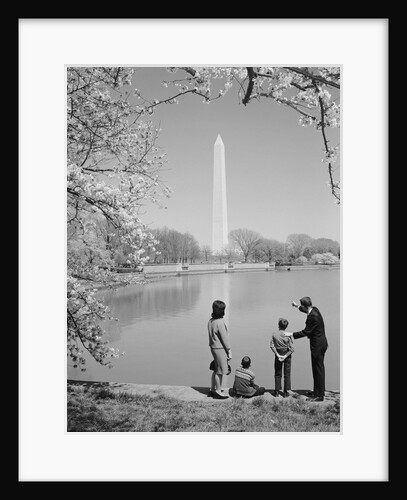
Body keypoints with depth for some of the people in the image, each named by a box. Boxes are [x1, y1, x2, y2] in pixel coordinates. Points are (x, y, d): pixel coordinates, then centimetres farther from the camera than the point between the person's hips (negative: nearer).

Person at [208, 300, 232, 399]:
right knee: (221, 371, 3)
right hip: (220, 349, -9)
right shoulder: (220, 322, -21)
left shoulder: (210, 321, 5)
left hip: (213, 347, 9)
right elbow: (224, 338, -17)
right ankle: (219, 392, 11)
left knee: (216, 370, 19)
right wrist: (229, 351, -10)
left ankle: (213, 390, 28)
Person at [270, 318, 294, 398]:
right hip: (287, 355, -1)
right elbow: (292, 349, -15)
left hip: (278, 355, 1)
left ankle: (277, 392, 15)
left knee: (277, 374, 13)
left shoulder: (274, 335, -12)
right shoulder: (288, 336, -14)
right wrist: (285, 356, -12)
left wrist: (278, 355, -13)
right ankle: (285, 392, 14)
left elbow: (272, 346, -14)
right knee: (287, 374, 11)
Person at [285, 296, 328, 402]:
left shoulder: (313, 316, -25)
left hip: (318, 345, -10)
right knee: (318, 368, 18)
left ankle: (319, 395, 6)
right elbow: (307, 310, 29)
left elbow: (306, 332, -20)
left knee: (318, 368, -2)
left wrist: (291, 334, -13)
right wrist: (297, 306, 39)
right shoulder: (314, 309, 3)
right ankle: (319, 390, 29)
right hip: (320, 343, 10)